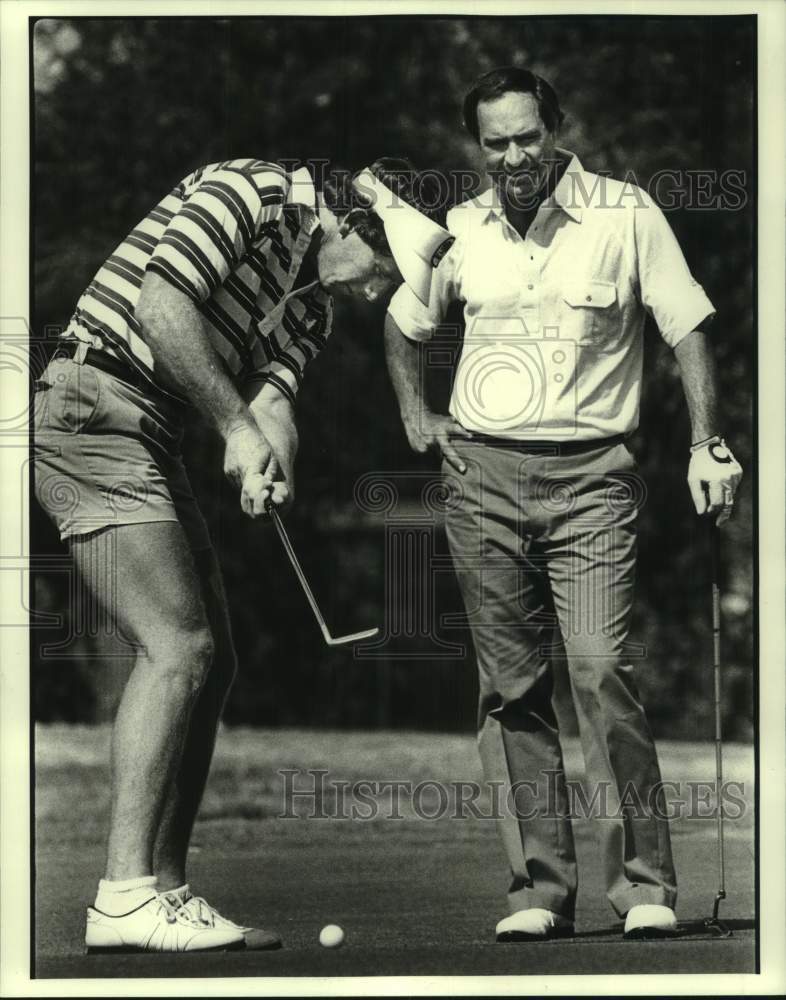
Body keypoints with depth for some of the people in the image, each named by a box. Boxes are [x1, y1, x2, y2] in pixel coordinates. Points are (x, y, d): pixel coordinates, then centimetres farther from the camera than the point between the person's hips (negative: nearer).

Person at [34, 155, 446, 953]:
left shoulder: (313, 307, 17)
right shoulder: (251, 191, -10)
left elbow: (274, 395, 3)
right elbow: (160, 304, -21)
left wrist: (270, 462, -19)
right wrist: (237, 424, -16)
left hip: (150, 441, 10)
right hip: (88, 414, -10)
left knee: (210, 663, 7)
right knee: (176, 647, -17)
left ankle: (166, 891, 9)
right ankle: (124, 895, -20)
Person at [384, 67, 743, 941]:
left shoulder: (626, 215, -2)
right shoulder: (460, 230, 8)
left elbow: (688, 329, 0)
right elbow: (402, 323, 26)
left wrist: (707, 445, -7)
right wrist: (416, 417, 15)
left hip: (591, 478, -3)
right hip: (483, 477, 3)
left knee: (601, 670, -15)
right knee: (511, 687, 2)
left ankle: (643, 884, -10)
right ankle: (539, 888, 7)